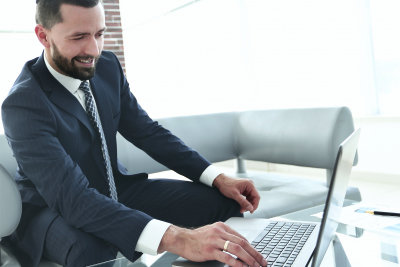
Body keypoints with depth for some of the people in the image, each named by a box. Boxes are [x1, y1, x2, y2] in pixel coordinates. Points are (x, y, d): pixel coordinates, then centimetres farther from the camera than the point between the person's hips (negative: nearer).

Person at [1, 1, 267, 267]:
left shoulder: (108, 67, -6)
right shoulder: (22, 104, -25)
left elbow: (148, 132, 2)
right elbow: (72, 197, -36)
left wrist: (218, 178, -11)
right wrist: (175, 238, -49)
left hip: (116, 190, 6)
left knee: (222, 199, -9)